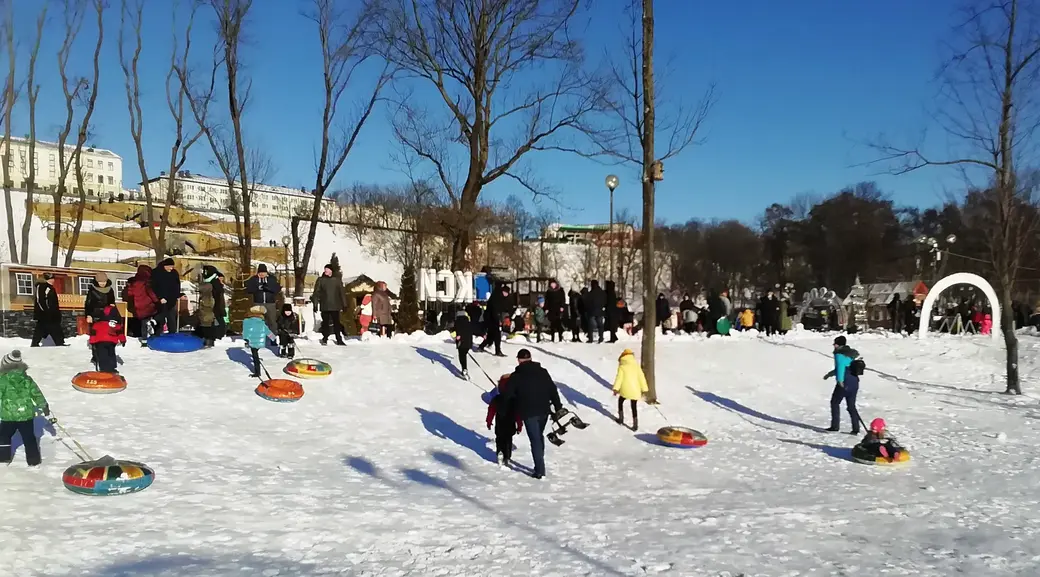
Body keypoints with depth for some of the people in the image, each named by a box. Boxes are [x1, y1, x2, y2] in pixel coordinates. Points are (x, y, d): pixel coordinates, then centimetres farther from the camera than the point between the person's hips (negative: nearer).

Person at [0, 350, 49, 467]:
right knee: (29, 438, 11)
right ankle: (34, 461, 15)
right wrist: (44, 406, 16)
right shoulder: (27, 379, 1)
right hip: (26, 414, 3)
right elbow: (37, 394, 6)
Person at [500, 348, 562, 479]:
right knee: (539, 436, 22)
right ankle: (540, 465, 28)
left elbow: (507, 395, -3)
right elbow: (553, 390, 5)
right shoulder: (543, 372, 5)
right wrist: (558, 407, 11)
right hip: (544, 411, 4)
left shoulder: (516, 376, -5)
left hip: (528, 413, -4)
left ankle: (540, 470, -3)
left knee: (535, 440, 0)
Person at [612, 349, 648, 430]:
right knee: (634, 407, 12)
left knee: (620, 401, 24)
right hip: (635, 390, 3)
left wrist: (616, 389, -11)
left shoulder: (622, 367, -5)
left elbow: (619, 378, -12)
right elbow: (641, 377, 4)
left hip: (625, 390, -3)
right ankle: (635, 425, 6)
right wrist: (644, 389, 9)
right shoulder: (636, 365, 5)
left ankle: (621, 419, 27)